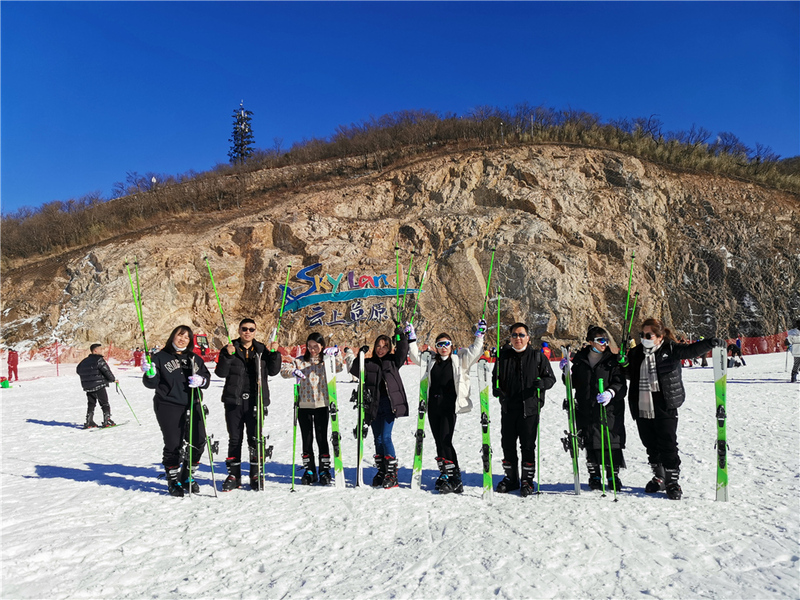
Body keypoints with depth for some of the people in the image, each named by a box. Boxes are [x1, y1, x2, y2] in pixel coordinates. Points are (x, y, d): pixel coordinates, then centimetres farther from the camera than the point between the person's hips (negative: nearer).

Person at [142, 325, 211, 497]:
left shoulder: (195, 359, 15)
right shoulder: (160, 357, 1)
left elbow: (207, 377, 15)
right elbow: (152, 384, -2)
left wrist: (201, 380, -8)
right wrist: (150, 374, -23)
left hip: (193, 406, 5)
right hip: (169, 408, -4)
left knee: (197, 443, 4)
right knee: (173, 446, -3)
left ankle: (188, 477, 24)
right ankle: (173, 481, 17)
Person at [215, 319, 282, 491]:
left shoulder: (262, 350, 9)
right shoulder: (229, 349, 5)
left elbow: (273, 371, 5)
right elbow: (220, 373, -4)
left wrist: (274, 353, -8)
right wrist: (228, 355, -17)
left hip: (256, 401, 0)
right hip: (234, 401, 0)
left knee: (255, 439, 2)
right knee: (234, 439, 8)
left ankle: (256, 474, 14)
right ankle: (234, 475, 19)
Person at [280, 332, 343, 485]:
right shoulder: (300, 361, 6)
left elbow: (340, 367, -9)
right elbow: (284, 370, -3)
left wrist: (335, 353, -23)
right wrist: (293, 371, -23)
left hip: (322, 404, -1)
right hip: (304, 405, 1)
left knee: (322, 437, 2)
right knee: (306, 439, 7)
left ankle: (325, 470, 13)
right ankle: (309, 471, 18)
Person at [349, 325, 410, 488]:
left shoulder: (393, 361, 9)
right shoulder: (369, 364, 11)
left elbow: (402, 353, -6)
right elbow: (355, 371, 0)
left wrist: (402, 338, -20)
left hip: (390, 404, -3)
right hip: (373, 406, 3)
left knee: (385, 437, -10)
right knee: (378, 439, 10)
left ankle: (392, 474, -3)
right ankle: (381, 471, 22)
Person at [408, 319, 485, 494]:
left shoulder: (459, 361, 7)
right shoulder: (432, 362, 15)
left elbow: (474, 352, -1)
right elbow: (415, 356, 21)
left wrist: (479, 336, -8)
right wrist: (411, 338, 16)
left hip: (449, 407, -4)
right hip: (433, 407, 4)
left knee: (445, 441, -13)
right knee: (439, 442, 7)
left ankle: (455, 480, -8)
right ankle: (445, 475, 17)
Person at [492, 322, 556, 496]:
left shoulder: (537, 356, 0)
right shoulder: (503, 355, 8)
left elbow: (551, 378, 3)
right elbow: (496, 376, 18)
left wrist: (541, 383, -20)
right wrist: (496, 389, -3)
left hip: (529, 408, -3)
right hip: (508, 408, 3)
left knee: (528, 446, 3)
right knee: (508, 444, 10)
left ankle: (527, 480, 18)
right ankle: (511, 478, 26)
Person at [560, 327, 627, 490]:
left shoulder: (612, 360, 1)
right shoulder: (580, 360, 8)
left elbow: (620, 383, -6)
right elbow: (573, 383, 15)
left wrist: (611, 392, -25)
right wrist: (566, 372, -2)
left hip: (609, 409, -2)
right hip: (585, 409, 2)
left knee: (611, 443, -1)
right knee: (590, 443, 6)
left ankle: (613, 476, 18)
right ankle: (594, 476, 22)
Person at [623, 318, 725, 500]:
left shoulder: (670, 350, -3)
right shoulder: (636, 353, 9)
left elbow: (691, 350, -18)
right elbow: (629, 374, 20)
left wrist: (711, 343, -35)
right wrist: (624, 363, -1)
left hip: (664, 408, -4)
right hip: (642, 409, 5)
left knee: (668, 446, 0)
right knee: (651, 446, 14)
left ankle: (673, 481, 15)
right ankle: (659, 477, 31)